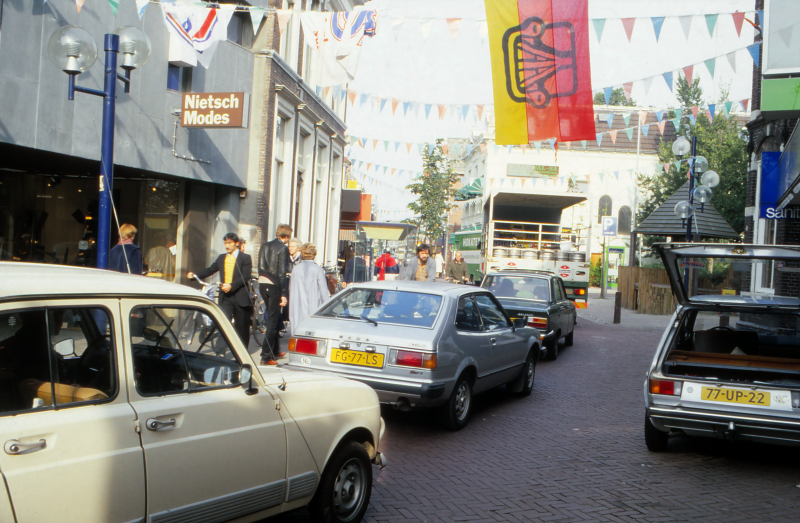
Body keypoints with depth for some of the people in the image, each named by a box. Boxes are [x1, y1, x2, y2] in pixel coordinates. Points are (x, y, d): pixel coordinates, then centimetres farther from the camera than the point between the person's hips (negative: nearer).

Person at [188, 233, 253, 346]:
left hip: (240, 297, -3)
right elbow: (210, 270, 14)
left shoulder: (245, 258, -2)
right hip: (225, 296, 3)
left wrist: (231, 285, -23)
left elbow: (246, 277, -11)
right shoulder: (221, 258, 15)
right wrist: (195, 275, -2)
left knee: (242, 327, 7)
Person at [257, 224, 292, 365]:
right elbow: (282, 273, -16)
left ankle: (275, 351, 31)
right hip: (275, 286, -7)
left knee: (274, 318, 20)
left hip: (263, 285, 7)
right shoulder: (283, 248, -12)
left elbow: (260, 267, 13)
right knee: (272, 321, -2)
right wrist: (284, 294, -15)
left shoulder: (264, 246, 10)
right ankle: (266, 356, -3)